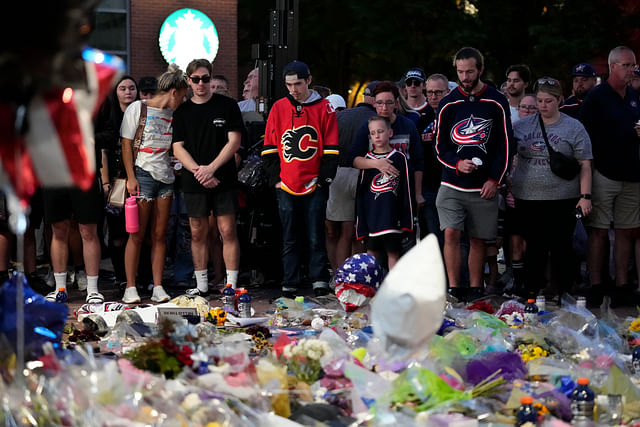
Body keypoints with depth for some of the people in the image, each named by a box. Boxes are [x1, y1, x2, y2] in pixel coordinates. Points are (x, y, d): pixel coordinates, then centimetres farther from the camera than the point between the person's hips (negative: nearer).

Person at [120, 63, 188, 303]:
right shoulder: (137, 108, -2)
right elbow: (126, 145, -4)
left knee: (159, 234, 4)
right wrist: (131, 177, -11)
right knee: (137, 234, -5)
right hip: (143, 174, -5)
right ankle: (130, 288, -1)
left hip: (165, 176, 5)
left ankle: (158, 288, 6)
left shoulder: (172, 114, 14)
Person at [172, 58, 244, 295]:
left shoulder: (227, 106, 2)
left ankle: (231, 285, -2)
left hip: (223, 180, -2)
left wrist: (211, 168, -13)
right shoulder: (182, 112, 8)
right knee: (198, 233, 6)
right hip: (193, 183, 2)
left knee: (227, 231, -5)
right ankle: (201, 285, 14)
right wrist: (198, 171, -11)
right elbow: (178, 148, 4)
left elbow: (234, 142, -3)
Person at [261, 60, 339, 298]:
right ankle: (290, 284, 10)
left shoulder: (323, 108, 2)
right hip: (286, 186, 2)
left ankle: (319, 280, 6)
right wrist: (275, 178, 1)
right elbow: (269, 147, 9)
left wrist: (324, 178, -5)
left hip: (314, 186, -2)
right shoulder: (279, 108, 7)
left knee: (315, 237, -1)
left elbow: (331, 149, 2)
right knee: (290, 239, 6)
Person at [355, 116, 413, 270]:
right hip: (373, 216, 1)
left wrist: (407, 220, -1)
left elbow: (406, 190, 4)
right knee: (372, 253, 4)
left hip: (393, 216, -1)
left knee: (393, 252, 4)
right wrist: (360, 221, 3)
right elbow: (360, 192, 8)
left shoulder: (399, 158, 3)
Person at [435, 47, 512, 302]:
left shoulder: (496, 102, 1)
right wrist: (457, 163, -11)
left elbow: (505, 145, 3)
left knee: (477, 240, 5)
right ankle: (453, 289, -7)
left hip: (484, 186, -1)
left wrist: (494, 179, -5)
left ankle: (475, 289, 15)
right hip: (452, 185, 1)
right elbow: (440, 146, 8)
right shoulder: (448, 104, 5)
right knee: (451, 234, -12)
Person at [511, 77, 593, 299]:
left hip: (562, 200, -2)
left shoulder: (573, 127, 2)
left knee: (561, 247, 1)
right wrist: (508, 187, 8)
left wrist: (585, 196, -8)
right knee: (533, 247, 7)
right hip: (527, 198, 2)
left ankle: (563, 294, 9)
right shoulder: (522, 125, 9)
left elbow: (584, 165, 0)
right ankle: (531, 293, 15)